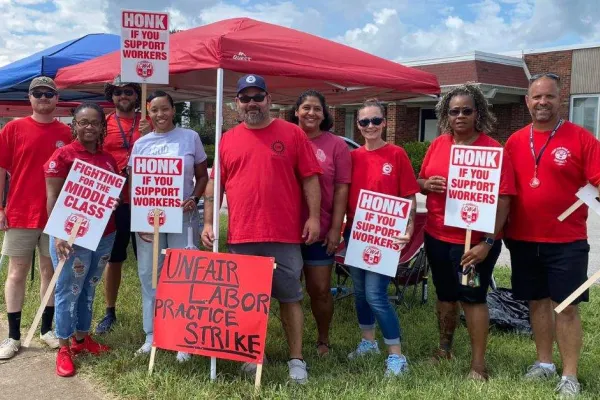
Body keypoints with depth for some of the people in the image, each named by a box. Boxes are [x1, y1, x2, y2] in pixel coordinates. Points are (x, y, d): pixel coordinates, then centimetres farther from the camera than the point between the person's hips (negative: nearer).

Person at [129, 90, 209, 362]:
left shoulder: (190, 137, 2)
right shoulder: (141, 144, 7)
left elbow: (202, 176, 6)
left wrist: (194, 199, -12)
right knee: (149, 276, 7)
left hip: (182, 217, -2)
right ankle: (151, 335, 21)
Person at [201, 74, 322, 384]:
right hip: (240, 236, 3)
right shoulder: (227, 140, 9)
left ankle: (296, 359, 15)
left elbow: (310, 178, 1)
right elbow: (215, 184, 11)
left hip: (285, 235, -2)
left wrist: (313, 217, -6)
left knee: (290, 297, 5)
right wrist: (208, 222, 4)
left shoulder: (292, 134, 2)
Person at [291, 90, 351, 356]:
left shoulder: (336, 145, 0)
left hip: (320, 231, -1)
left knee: (320, 289, 7)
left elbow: (341, 188, -2)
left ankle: (323, 341, 27)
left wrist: (336, 228, -6)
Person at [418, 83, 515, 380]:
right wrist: (427, 184, -10)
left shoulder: (492, 149, -12)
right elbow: (420, 182, 15)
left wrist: (488, 242, -22)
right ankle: (444, 347, 35)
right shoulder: (437, 145, 5)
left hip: (474, 241, -5)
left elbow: (503, 200, -15)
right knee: (445, 294, 17)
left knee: (473, 297, 2)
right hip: (437, 236, 5)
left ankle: (478, 364, 14)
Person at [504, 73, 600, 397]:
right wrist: (502, 229, 7)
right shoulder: (515, 141, 5)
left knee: (566, 306, 1)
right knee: (537, 302, 14)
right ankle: (544, 362, 29)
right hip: (523, 239, 4)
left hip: (566, 241, -3)